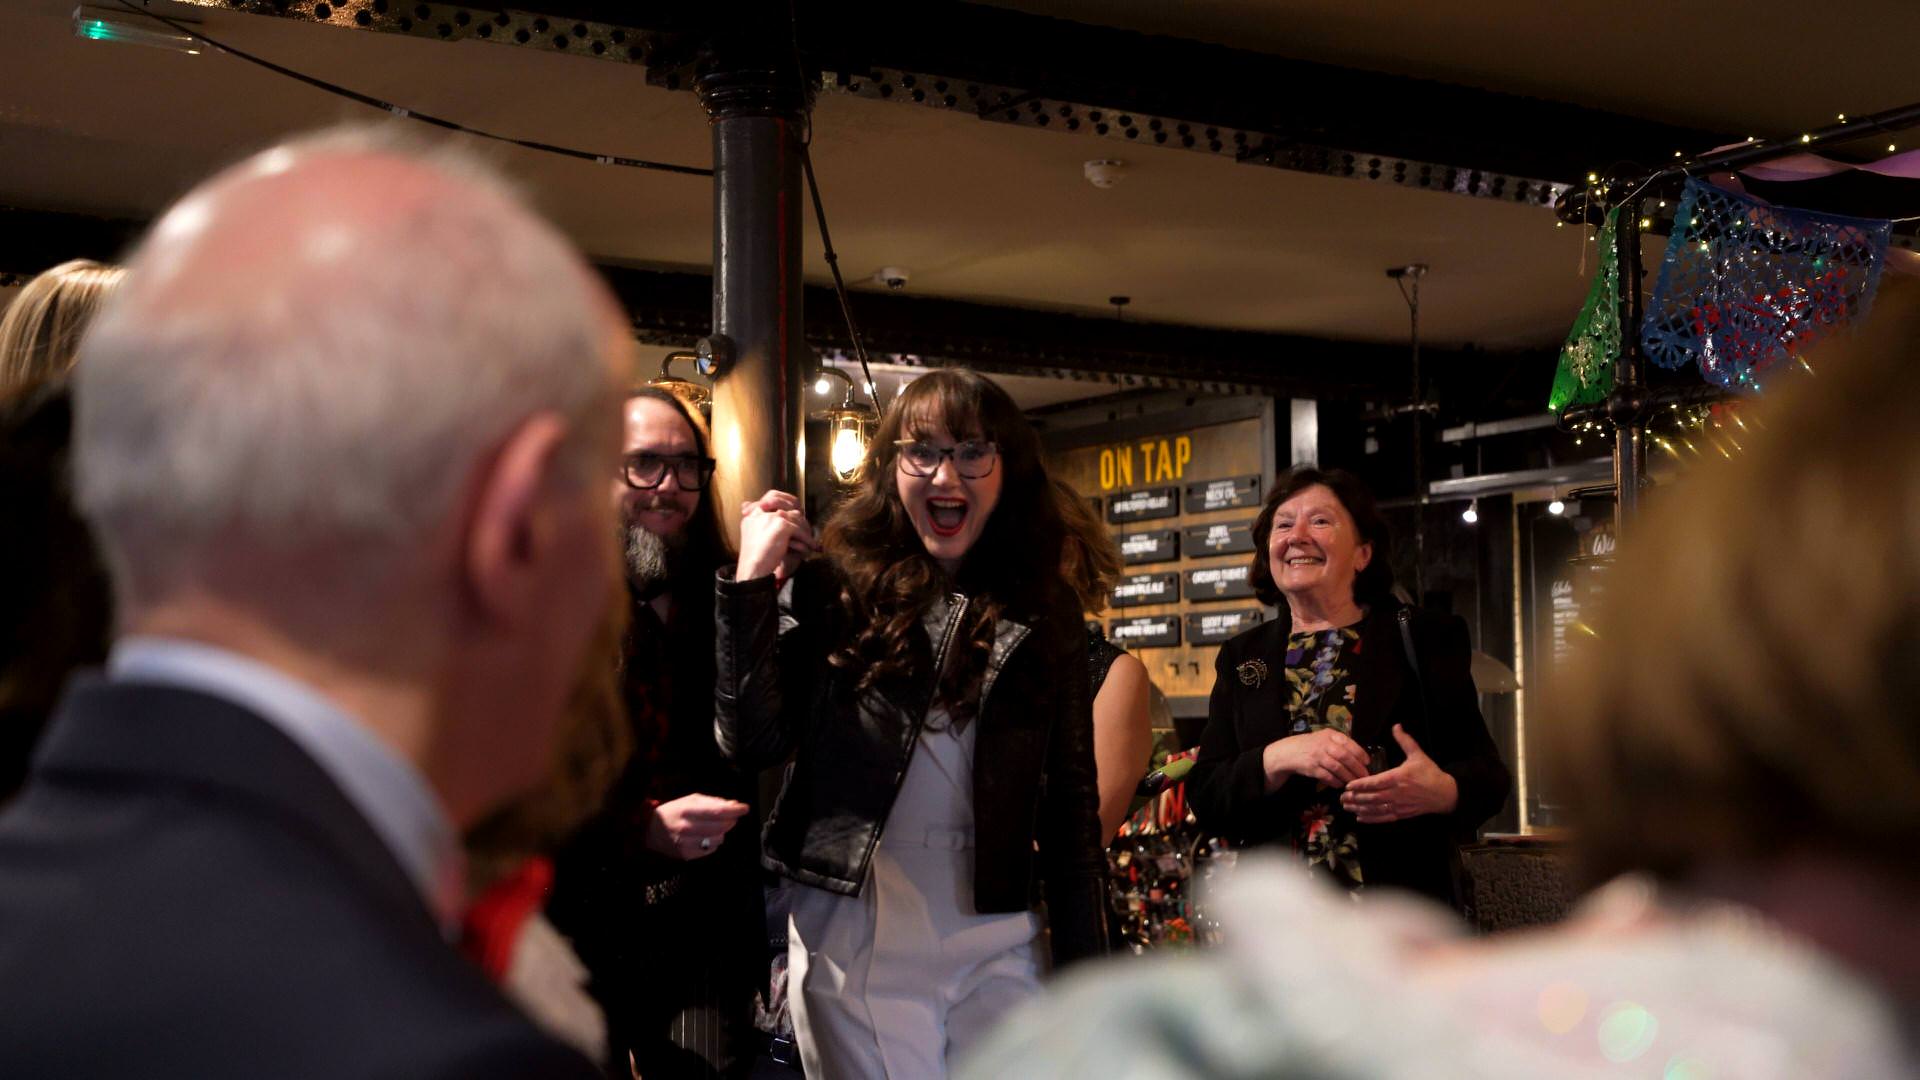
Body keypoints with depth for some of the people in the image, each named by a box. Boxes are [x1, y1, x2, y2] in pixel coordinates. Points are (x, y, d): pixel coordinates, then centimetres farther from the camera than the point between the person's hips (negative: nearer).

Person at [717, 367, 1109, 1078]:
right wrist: (752, 580, -12)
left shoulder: (1043, 613, 6)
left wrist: (1085, 974, 5)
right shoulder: (828, 588, 1)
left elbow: (1072, 803, 8)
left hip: (997, 942, 2)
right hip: (851, 937, -1)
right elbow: (752, 742, -7)